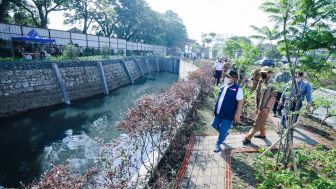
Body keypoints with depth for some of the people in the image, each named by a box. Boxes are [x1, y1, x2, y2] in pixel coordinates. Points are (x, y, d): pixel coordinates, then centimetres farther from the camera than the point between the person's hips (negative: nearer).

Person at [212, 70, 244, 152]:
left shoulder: (237, 89, -16)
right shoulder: (223, 86, 4)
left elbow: (240, 102, -13)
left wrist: (238, 114, -15)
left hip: (228, 115, -7)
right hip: (218, 112, 7)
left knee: (223, 131, 6)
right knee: (215, 125, 21)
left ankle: (218, 144, 30)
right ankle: (224, 133, 49)